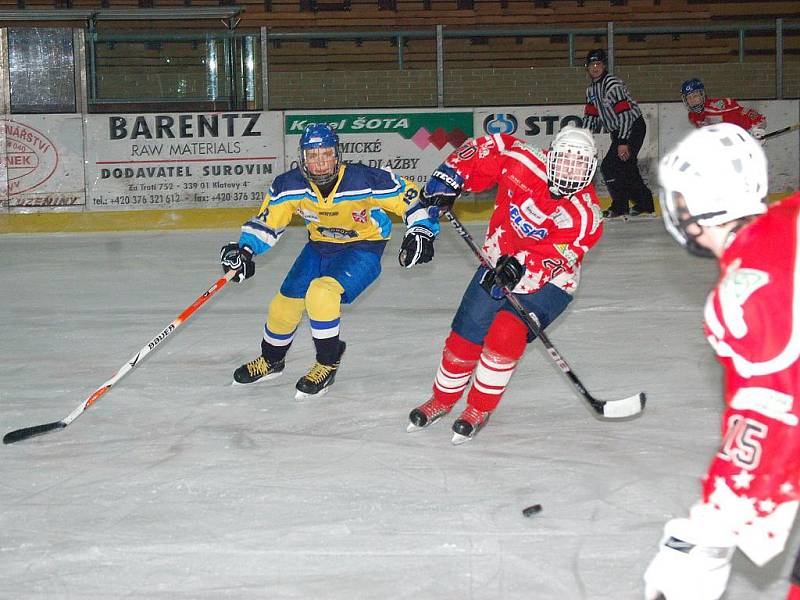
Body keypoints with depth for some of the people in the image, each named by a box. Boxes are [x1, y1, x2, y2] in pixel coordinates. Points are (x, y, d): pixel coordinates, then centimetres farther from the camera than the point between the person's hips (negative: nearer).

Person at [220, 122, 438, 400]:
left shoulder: (365, 181, -29)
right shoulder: (290, 186, -18)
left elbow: (409, 195, -17)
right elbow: (268, 221, -5)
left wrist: (421, 231, -25)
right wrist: (245, 250, -19)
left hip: (363, 247, -5)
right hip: (320, 246, 5)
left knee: (322, 292, -29)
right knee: (286, 302, 6)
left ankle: (327, 364, -7)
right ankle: (271, 361, 37)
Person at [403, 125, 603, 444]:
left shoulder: (586, 216, -23)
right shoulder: (526, 163, -18)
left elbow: (555, 256, -29)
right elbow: (487, 147, -5)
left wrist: (521, 266, -44)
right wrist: (449, 176, -14)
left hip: (546, 283, -3)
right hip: (499, 265, 3)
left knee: (506, 335, -25)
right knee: (464, 337, 3)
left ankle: (480, 410, -5)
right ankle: (442, 399, 30)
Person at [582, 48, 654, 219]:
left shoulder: (613, 85, -20)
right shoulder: (591, 90, 10)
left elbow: (625, 114, -25)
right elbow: (590, 116, 14)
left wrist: (623, 142, -27)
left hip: (634, 127, -9)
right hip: (619, 131, 9)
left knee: (609, 166, -14)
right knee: (627, 168, 13)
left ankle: (619, 207, -5)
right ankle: (644, 203, 25)